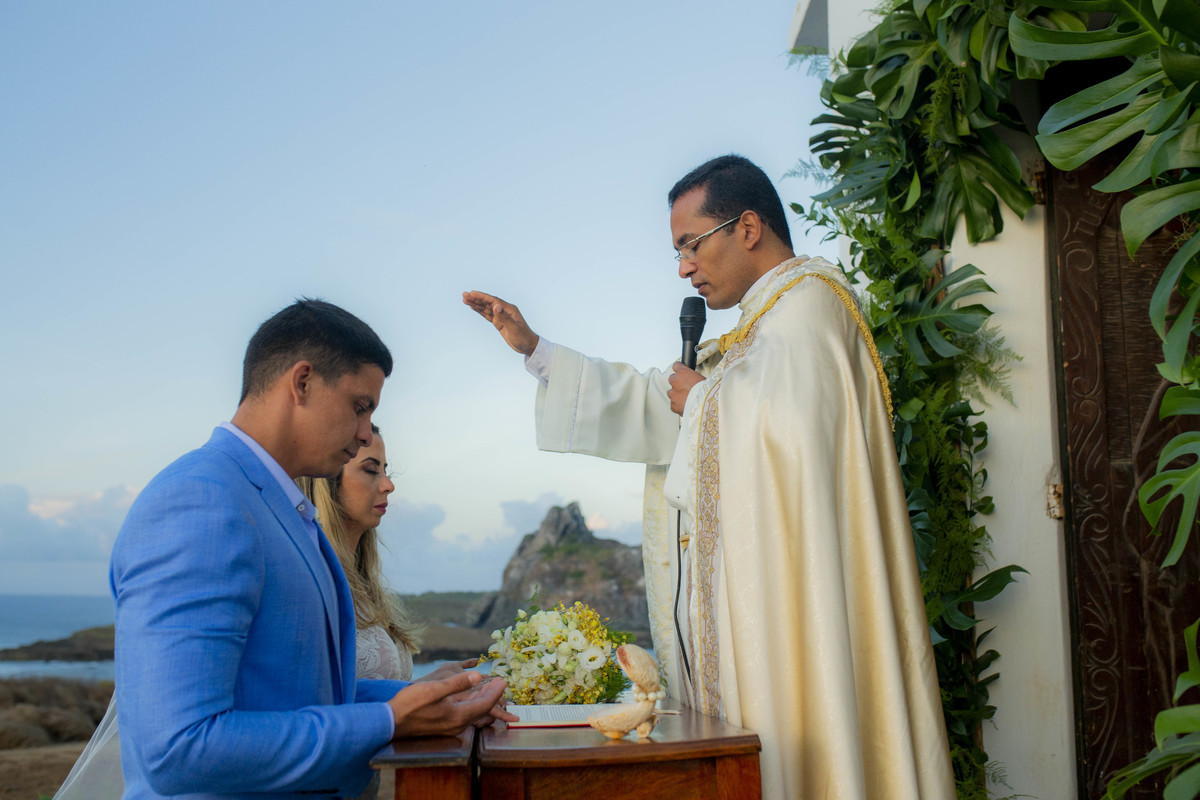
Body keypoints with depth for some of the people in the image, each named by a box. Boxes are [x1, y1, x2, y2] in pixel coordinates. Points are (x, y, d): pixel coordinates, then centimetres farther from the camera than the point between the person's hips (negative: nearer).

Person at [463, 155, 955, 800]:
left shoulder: (807, 297, -7)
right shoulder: (766, 319, 23)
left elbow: (787, 421, -26)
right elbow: (656, 407, 23)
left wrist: (704, 397, -6)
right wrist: (534, 348, 20)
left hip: (790, 596, -9)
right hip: (754, 589, 10)